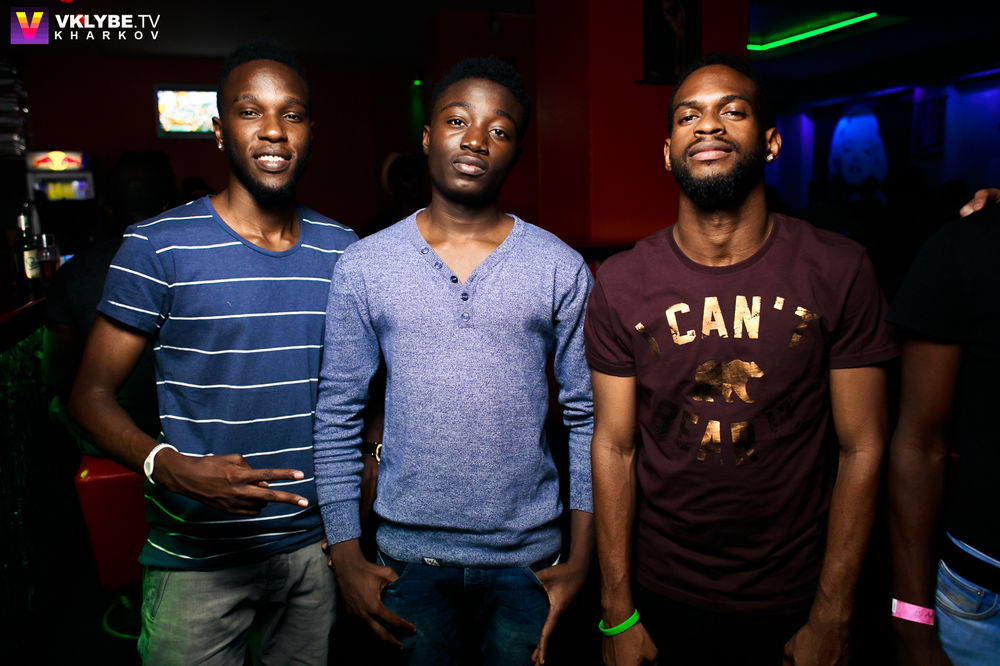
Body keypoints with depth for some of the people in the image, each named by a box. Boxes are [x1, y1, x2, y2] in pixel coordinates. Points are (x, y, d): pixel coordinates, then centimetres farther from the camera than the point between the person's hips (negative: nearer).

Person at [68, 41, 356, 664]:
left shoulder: (341, 248, 2)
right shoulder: (158, 246, -11)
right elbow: (92, 393, -8)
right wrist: (171, 467, -25)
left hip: (314, 542, 4)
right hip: (199, 556, -3)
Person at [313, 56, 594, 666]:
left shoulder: (562, 269, -5)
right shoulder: (363, 267, -5)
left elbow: (588, 415, -1)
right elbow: (338, 416, 0)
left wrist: (582, 557, -2)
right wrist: (346, 556, 0)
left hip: (527, 557, 0)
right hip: (410, 553, 0)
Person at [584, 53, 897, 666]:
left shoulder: (839, 271, -9)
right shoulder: (620, 285, -7)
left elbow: (861, 449, -7)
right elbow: (615, 446, -6)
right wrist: (619, 616, -5)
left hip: (792, 603, 0)